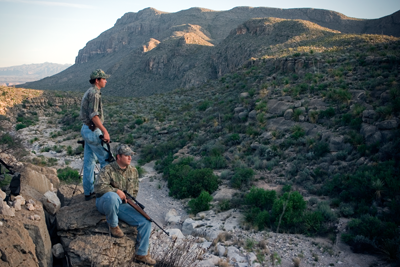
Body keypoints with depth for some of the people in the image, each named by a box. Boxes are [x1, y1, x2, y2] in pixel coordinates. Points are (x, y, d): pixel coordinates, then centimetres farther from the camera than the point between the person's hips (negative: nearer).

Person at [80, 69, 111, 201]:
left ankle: (89, 192, 17)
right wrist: (105, 131, -25)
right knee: (106, 159, -1)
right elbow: (93, 115, -23)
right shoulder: (94, 93, -15)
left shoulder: (89, 92, 17)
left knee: (89, 161, 11)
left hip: (87, 130, 10)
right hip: (93, 131, -10)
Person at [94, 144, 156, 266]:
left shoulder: (133, 171, 8)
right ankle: (113, 225, -15)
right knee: (112, 196, -43)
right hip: (105, 203, -5)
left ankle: (141, 254, 5)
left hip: (123, 205, 5)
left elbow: (135, 191, 18)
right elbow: (98, 187, -24)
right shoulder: (108, 169, -11)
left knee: (146, 222, -12)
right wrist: (117, 191, -23)